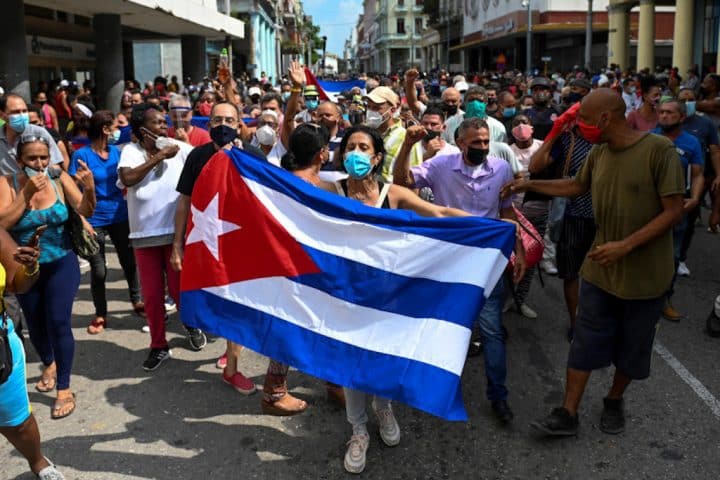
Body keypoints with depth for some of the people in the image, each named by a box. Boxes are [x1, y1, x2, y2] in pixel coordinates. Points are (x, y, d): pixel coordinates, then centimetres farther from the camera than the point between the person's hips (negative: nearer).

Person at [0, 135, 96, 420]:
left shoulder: (59, 178, -11)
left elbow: (85, 211, -18)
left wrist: (89, 189, -37)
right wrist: (27, 193, -29)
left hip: (61, 265, -1)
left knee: (59, 322, -9)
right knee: (35, 323, 16)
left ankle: (64, 389, 4)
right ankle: (49, 364, 47)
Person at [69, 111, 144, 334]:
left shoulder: (116, 151, 4)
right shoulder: (82, 155, -11)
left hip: (120, 217, 4)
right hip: (95, 221, -4)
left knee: (129, 262, 14)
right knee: (98, 270, 6)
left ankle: (137, 302, 33)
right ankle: (100, 314, 20)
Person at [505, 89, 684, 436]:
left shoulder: (659, 150, -18)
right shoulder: (598, 153, 0)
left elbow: (673, 212, -19)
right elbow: (576, 186, 20)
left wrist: (626, 245, -26)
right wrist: (529, 184, 16)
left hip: (645, 274, -4)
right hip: (600, 269, 4)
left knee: (631, 347, 14)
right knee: (585, 342, 6)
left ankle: (614, 401, 36)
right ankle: (568, 414, 13)